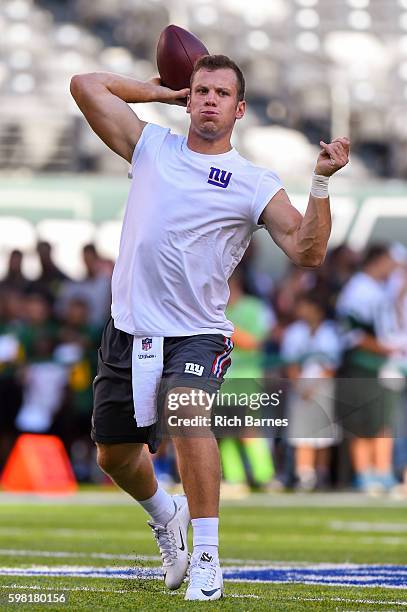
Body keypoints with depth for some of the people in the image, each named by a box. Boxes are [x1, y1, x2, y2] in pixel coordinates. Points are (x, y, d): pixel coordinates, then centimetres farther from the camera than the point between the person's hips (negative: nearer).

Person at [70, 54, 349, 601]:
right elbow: (86, 85, 10)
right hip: (129, 329, 4)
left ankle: (207, 558, -26)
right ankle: (166, 516, 44)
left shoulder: (257, 185, 0)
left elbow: (307, 252, -10)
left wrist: (322, 182, -21)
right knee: (114, 455, 10)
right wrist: (161, 91, 13)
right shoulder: (152, 147, 9)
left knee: (187, 412, -32)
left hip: (197, 334, -4)